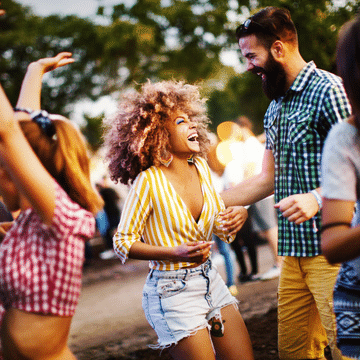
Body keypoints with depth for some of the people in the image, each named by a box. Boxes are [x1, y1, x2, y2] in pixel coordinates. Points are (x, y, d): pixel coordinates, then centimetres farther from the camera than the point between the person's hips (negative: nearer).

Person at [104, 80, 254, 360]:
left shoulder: (201, 167, 2)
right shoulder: (149, 181, -16)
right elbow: (123, 243, -13)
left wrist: (239, 215, -10)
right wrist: (175, 253, -23)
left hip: (210, 281, 6)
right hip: (173, 292, -6)